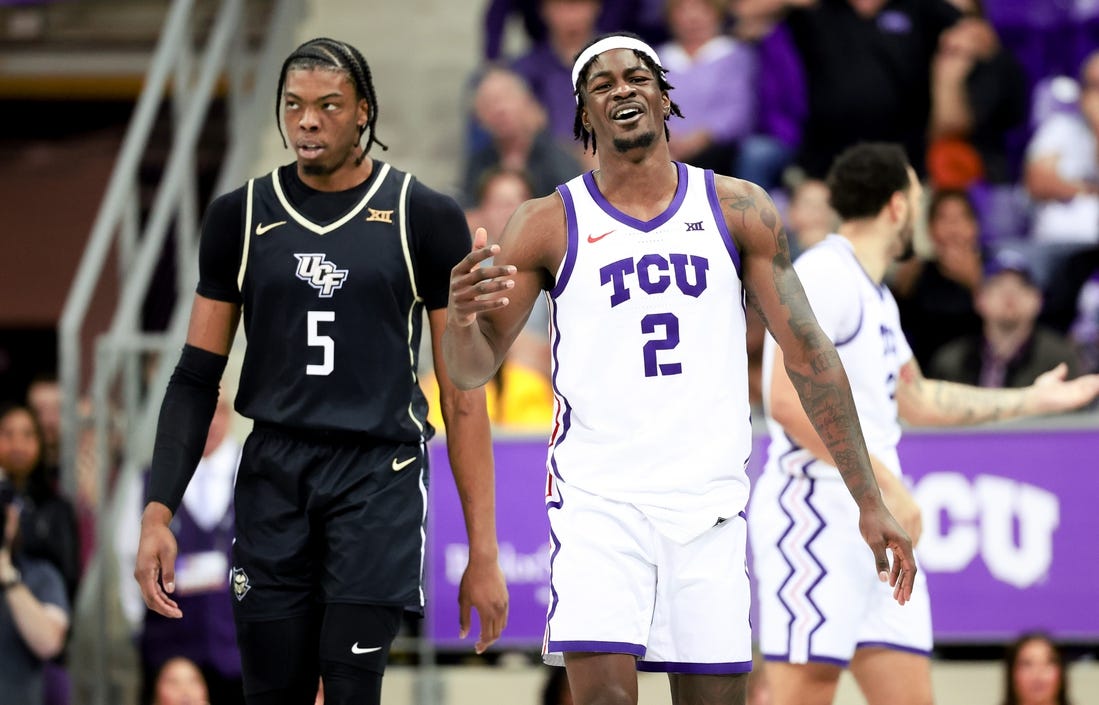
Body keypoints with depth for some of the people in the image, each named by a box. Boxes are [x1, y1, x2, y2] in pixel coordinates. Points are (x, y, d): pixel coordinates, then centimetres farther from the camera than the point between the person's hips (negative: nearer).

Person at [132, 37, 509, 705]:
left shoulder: (424, 217, 1)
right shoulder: (241, 216, 7)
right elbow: (198, 378, 11)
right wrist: (159, 514, 0)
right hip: (273, 478, 3)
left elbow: (463, 394, 1)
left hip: (378, 475, -3)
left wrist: (484, 551, -2)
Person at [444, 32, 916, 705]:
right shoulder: (548, 224, 3)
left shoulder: (738, 209, 6)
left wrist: (870, 501, 2)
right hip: (598, 496, -2)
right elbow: (473, 369, 3)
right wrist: (461, 317, -23)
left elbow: (809, 354, 6)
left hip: (710, 499, 2)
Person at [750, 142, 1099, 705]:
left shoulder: (875, 295, 21)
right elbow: (788, 401, -20)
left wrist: (1032, 400, 37)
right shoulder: (825, 275, -10)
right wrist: (884, 483, -21)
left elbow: (914, 399, 33)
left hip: (876, 525, 10)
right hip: (817, 511, -10)